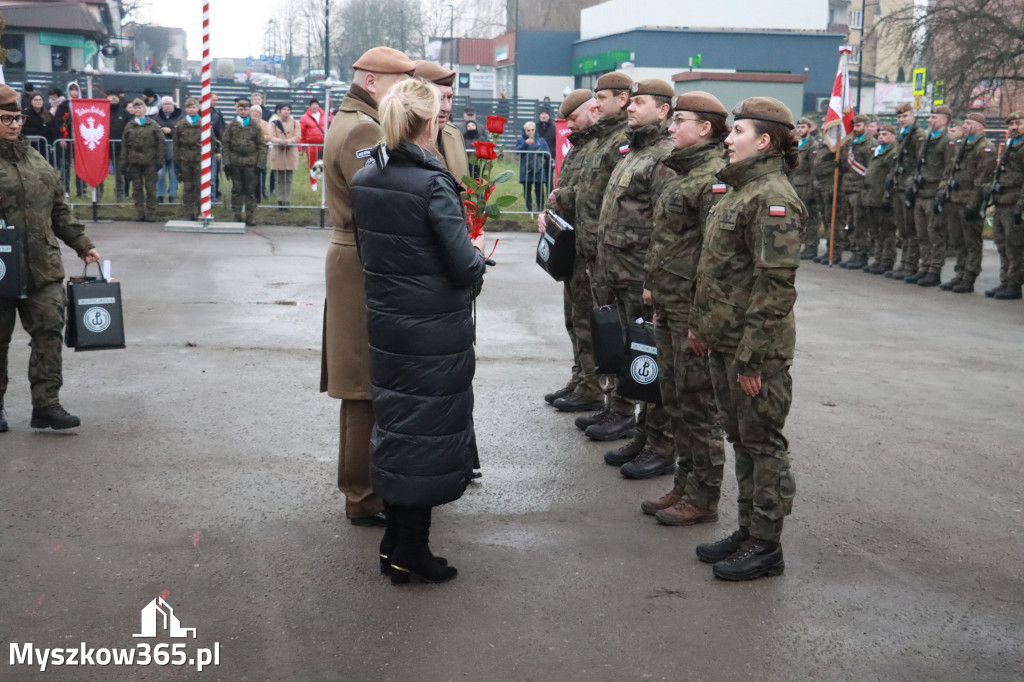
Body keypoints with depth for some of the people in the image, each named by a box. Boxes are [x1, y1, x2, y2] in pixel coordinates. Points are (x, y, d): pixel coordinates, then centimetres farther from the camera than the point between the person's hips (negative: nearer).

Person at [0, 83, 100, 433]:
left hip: (43, 269, 5)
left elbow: (60, 212, 20)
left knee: (49, 332, -1)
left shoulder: (36, 160, 15)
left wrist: (83, 245, 17)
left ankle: (46, 404, 4)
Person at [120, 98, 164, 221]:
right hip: (134, 161, 2)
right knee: (137, 188, 5)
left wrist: (159, 160, -4)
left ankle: (150, 213, 7)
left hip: (149, 161, -2)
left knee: (150, 187, 0)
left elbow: (160, 143, 2)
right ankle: (139, 213, 12)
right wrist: (124, 161, 3)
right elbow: (124, 145, 9)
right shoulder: (129, 126, 8)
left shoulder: (153, 125, 2)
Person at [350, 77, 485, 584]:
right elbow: (463, 265, -19)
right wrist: (478, 253, 2)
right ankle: (411, 550, 12)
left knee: (394, 417, 17)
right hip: (435, 331, -7)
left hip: (385, 321, 7)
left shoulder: (363, 180, 2)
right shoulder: (433, 184, -20)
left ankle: (395, 537, 28)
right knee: (429, 427, 4)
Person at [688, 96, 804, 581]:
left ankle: (766, 545, 11)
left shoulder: (773, 199, -17)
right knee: (741, 439, 16)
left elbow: (775, 286, -22)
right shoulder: (740, 190, 14)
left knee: (763, 442, 1)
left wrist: (752, 356, -22)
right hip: (725, 342, 10)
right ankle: (749, 530, 28)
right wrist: (700, 323, 18)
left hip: (757, 349, -10)